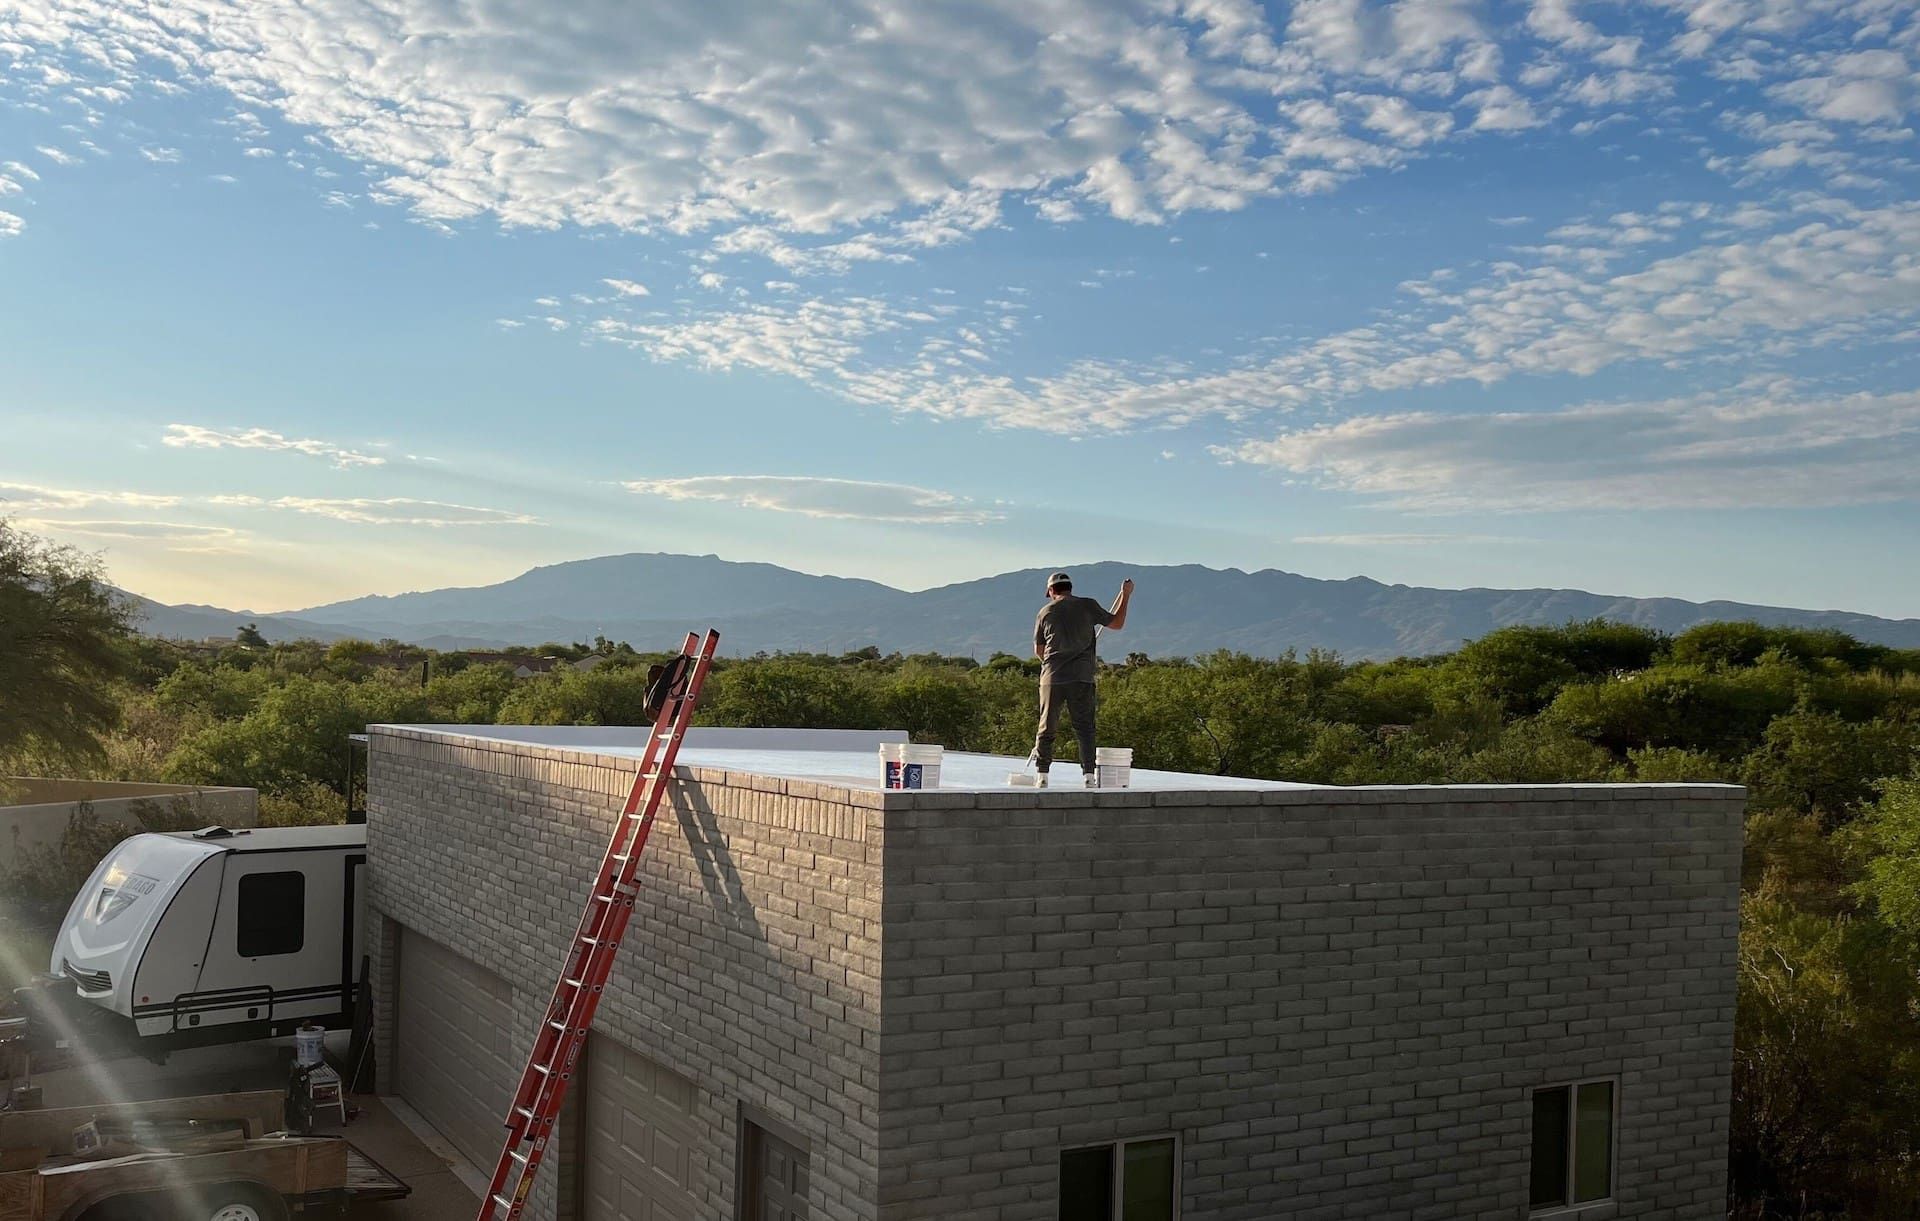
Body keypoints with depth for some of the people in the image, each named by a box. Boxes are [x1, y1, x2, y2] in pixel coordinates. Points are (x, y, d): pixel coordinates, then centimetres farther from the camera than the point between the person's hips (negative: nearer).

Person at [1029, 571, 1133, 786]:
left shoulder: (1046, 612, 7)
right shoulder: (1088, 606, 3)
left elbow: (1038, 650, 14)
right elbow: (1116, 623, 14)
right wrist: (1125, 595, 23)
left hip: (1052, 679, 1)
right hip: (1082, 678, -1)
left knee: (1047, 728, 7)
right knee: (1084, 728, 3)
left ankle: (1042, 775, 8)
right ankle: (1089, 774, -5)